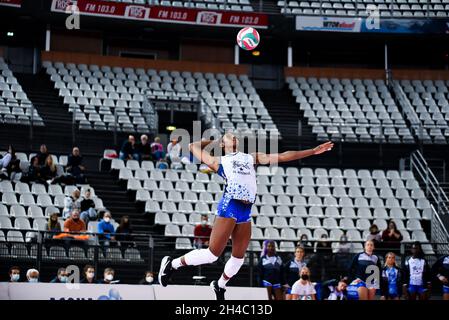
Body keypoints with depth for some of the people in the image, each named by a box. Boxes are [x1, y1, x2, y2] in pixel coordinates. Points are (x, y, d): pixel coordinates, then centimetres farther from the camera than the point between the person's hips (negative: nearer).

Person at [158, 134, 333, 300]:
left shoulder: (251, 157, 24)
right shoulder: (219, 161, 15)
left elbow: (282, 156, 20)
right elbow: (193, 146, 24)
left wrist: (313, 151, 16)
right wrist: (212, 141, 33)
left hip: (246, 211, 5)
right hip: (229, 206, -5)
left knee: (239, 256, 9)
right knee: (212, 253, -9)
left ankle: (220, 285, 32)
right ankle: (172, 264, 6)